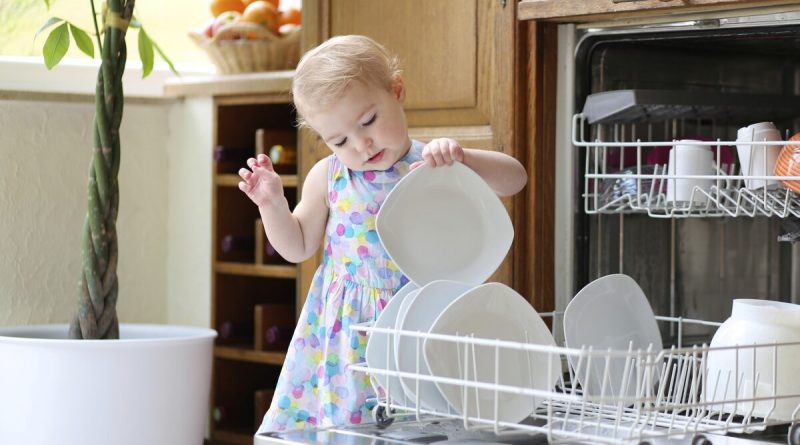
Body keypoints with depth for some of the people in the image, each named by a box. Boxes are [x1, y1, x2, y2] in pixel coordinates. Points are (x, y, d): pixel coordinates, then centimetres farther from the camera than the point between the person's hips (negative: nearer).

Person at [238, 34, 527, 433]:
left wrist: (461, 159, -29)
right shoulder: (328, 177, 2)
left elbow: (516, 178, -14)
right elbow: (297, 247, 14)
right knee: (335, 421, 1)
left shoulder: (436, 165, -5)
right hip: (344, 333, 2)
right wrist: (272, 204, -3)